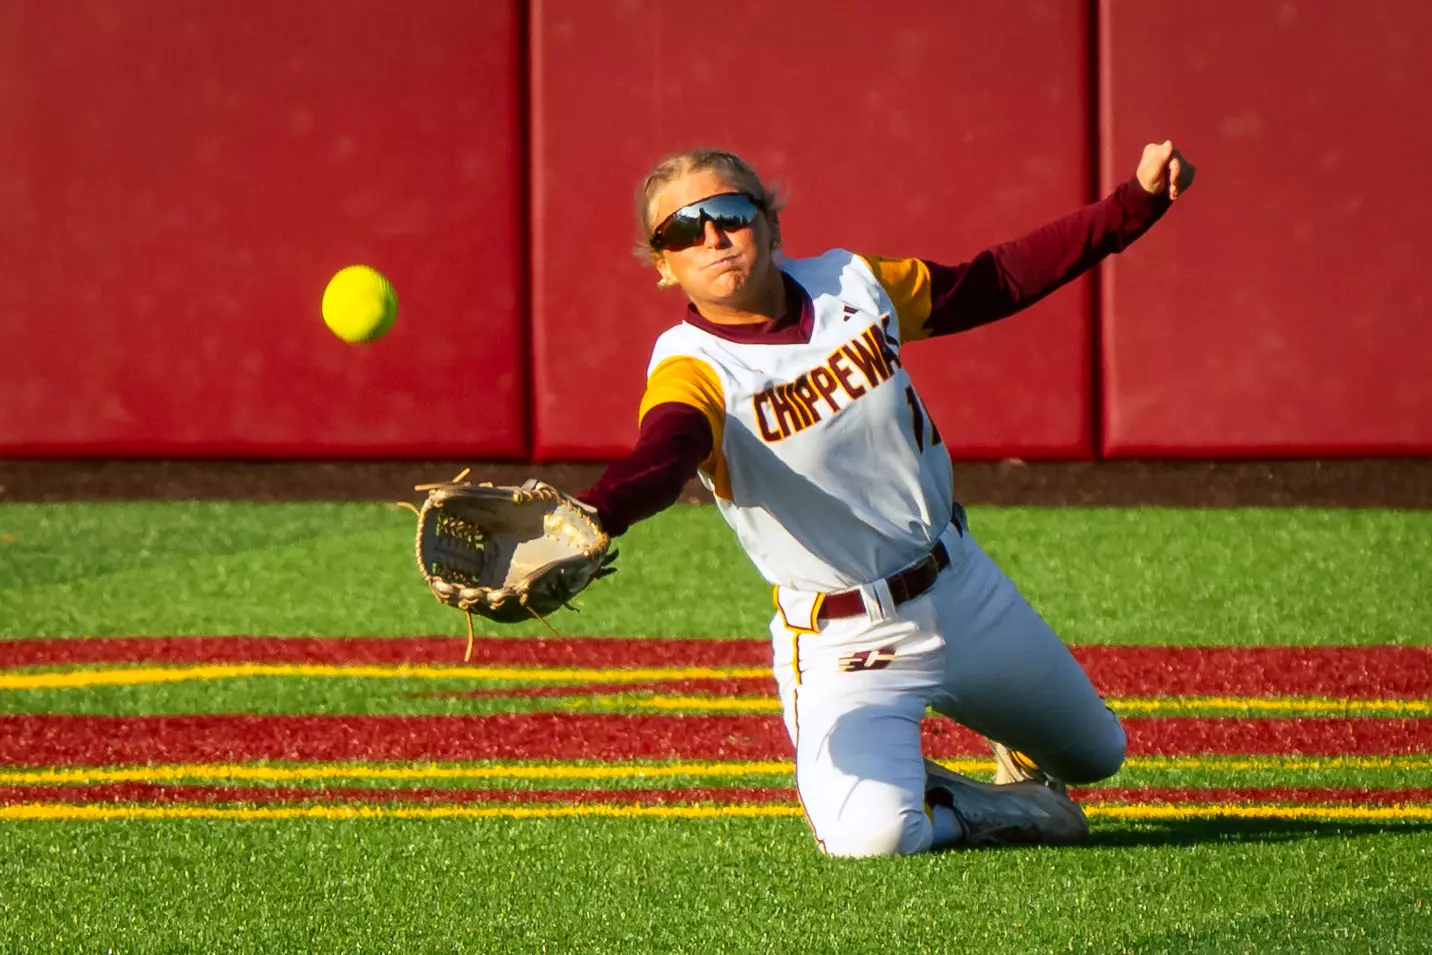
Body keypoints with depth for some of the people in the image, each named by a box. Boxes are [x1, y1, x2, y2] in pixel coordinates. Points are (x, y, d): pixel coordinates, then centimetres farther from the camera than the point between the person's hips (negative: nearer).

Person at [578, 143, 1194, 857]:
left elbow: (1001, 280, 8)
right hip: (848, 643, -5)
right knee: (868, 838, -29)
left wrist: (1138, 200, 2)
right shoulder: (694, 370, -20)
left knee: (1095, 755, 21)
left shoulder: (854, 288, -4)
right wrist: (586, 518, -65)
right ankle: (1003, 810, 3)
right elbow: (660, 461, -41)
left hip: (963, 586, 5)